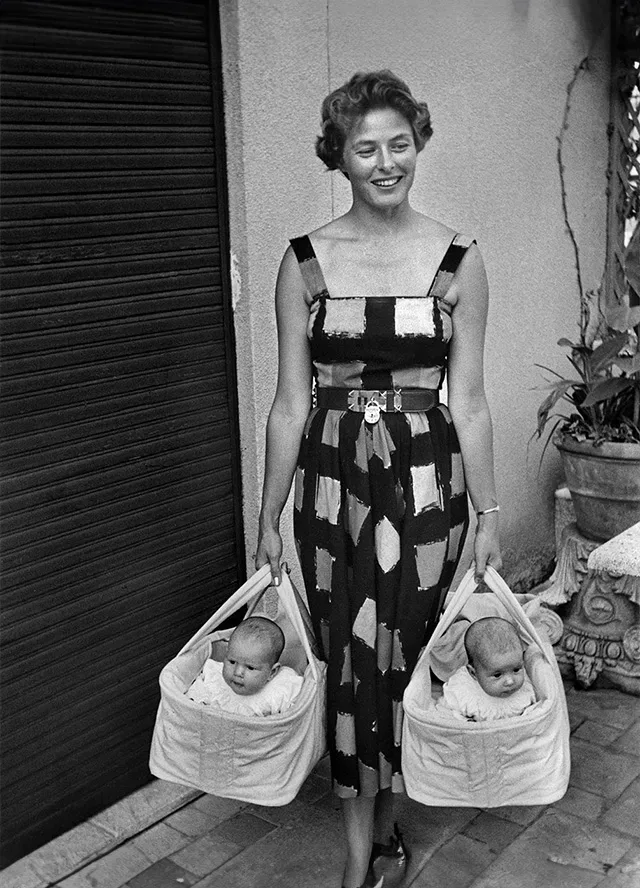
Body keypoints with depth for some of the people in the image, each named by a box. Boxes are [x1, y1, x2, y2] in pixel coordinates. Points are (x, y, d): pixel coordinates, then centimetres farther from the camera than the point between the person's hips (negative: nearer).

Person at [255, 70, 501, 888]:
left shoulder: (459, 261, -2)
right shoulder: (304, 262, -1)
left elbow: (468, 401, 0)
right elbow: (290, 402, 1)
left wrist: (489, 513, 1)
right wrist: (268, 519, 3)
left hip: (425, 479, 0)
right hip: (332, 478, 1)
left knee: (406, 650, 8)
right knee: (349, 654, 7)